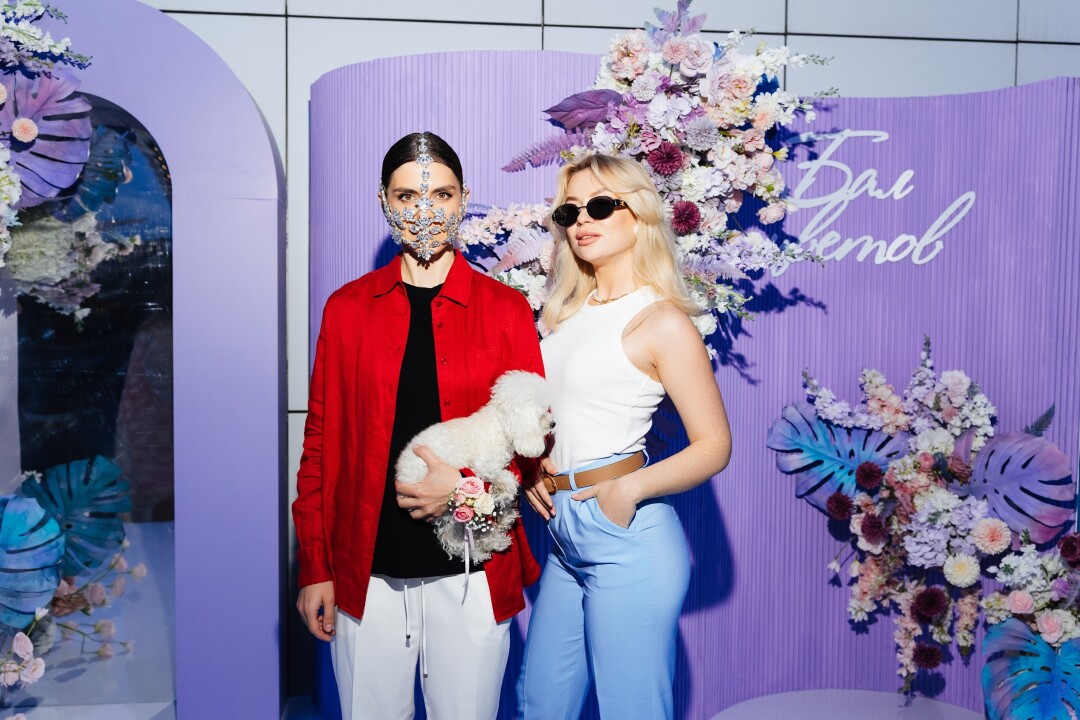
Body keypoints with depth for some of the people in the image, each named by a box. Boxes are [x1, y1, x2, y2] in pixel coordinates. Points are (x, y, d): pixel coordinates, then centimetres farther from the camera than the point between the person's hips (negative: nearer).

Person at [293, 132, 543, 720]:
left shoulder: (505, 309, 1)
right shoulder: (348, 308, 4)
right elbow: (321, 439, 5)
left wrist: (467, 484, -16)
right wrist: (314, 568, 3)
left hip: (471, 571, 0)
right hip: (366, 573, 1)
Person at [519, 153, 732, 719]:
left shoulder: (662, 321, -10)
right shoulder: (569, 311, 11)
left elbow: (714, 445, -11)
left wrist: (631, 488, -24)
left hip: (626, 538, -7)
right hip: (566, 534, 7)